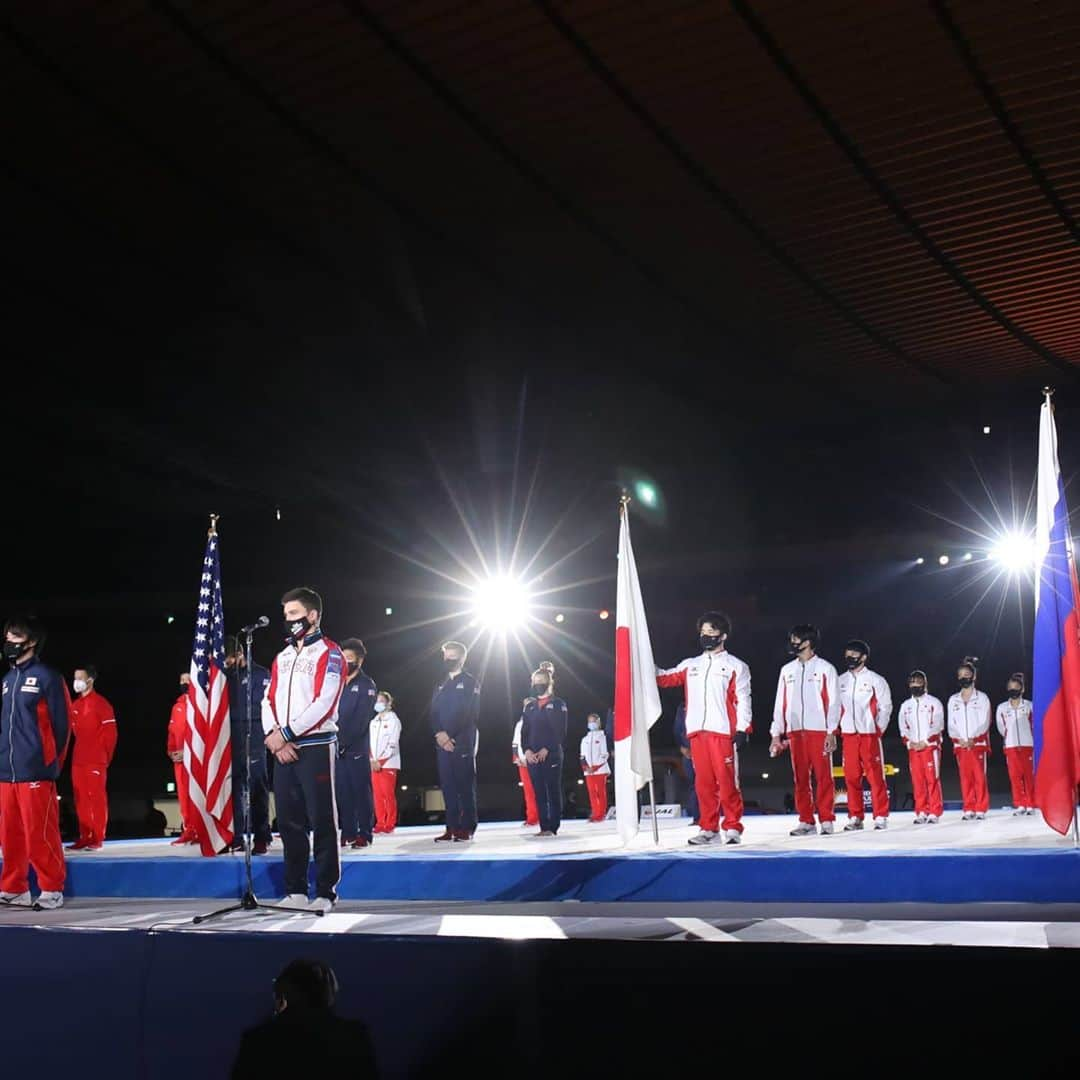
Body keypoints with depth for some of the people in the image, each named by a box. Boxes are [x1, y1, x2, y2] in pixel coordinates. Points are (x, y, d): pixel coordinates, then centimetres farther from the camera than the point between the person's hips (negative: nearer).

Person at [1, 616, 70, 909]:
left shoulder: (47, 677, -5)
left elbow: (61, 725, -5)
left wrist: (50, 765, -4)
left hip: (35, 771, -7)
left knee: (40, 834, -5)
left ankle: (52, 890, 3)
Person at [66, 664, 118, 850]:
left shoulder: (101, 704, -8)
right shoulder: (75, 705, 13)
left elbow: (110, 733, -9)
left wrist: (104, 757, -7)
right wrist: (79, 751, 13)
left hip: (95, 761, -7)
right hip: (78, 761, 7)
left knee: (97, 799, -3)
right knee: (81, 800, 9)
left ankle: (97, 839, 0)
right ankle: (85, 838, 14)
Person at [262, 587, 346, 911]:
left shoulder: (329, 653, -4)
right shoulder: (282, 657, 19)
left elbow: (324, 703, -15)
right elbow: (270, 700, 12)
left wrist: (284, 733, -13)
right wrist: (275, 738, -6)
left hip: (316, 747, -7)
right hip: (284, 749, 7)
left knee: (321, 821, -5)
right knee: (289, 821, 8)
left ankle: (326, 892, -1)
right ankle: (295, 891, 15)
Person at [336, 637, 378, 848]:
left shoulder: (366, 685, -2)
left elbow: (361, 720, -11)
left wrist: (344, 741, -17)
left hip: (357, 748, -5)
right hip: (337, 747, 5)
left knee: (361, 791, -2)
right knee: (342, 791, 5)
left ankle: (364, 834, 1)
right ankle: (348, 833, 11)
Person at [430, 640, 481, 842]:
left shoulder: (470, 682, 1)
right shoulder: (441, 685, 20)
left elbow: (467, 712, -9)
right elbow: (434, 712, 10)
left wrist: (449, 735, -14)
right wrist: (439, 734, -8)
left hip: (463, 742, -6)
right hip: (443, 742, 6)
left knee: (465, 786, -4)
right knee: (447, 786, 3)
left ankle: (467, 828, -1)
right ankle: (452, 828, 6)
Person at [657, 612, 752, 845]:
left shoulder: (735, 666, 6)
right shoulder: (690, 665, 20)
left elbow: (743, 699, -1)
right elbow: (665, 678, 12)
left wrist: (742, 729, -10)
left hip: (723, 731, -4)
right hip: (696, 732, 4)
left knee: (727, 781, -7)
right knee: (703, 782, 5)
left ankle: (732, 827, 0)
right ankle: (708, 828, 10)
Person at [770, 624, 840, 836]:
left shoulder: (825, 668, 2)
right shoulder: (787, 670, 15)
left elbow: (833, 702, -2)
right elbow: (780, 703, 14)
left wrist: (831, 732, -9)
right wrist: (776, 734, 8)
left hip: (819, 730, -4)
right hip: (795, 731, 4)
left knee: (823, 776, -4)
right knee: (800, 778, 5)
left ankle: (826, 820, 1)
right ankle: (806, 821, 10)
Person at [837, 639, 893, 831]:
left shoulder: (875, 680, 0)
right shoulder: (840, 681, 12)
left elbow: (885, 707, 0)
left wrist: (879, 729, -6)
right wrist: (836, 728, 3)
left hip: (870, 734, -4)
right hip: (848, 735, 4)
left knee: (875, 776, -5)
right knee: (851, 777, 4)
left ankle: (881, 817, 1)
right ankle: (855, 818, 11)